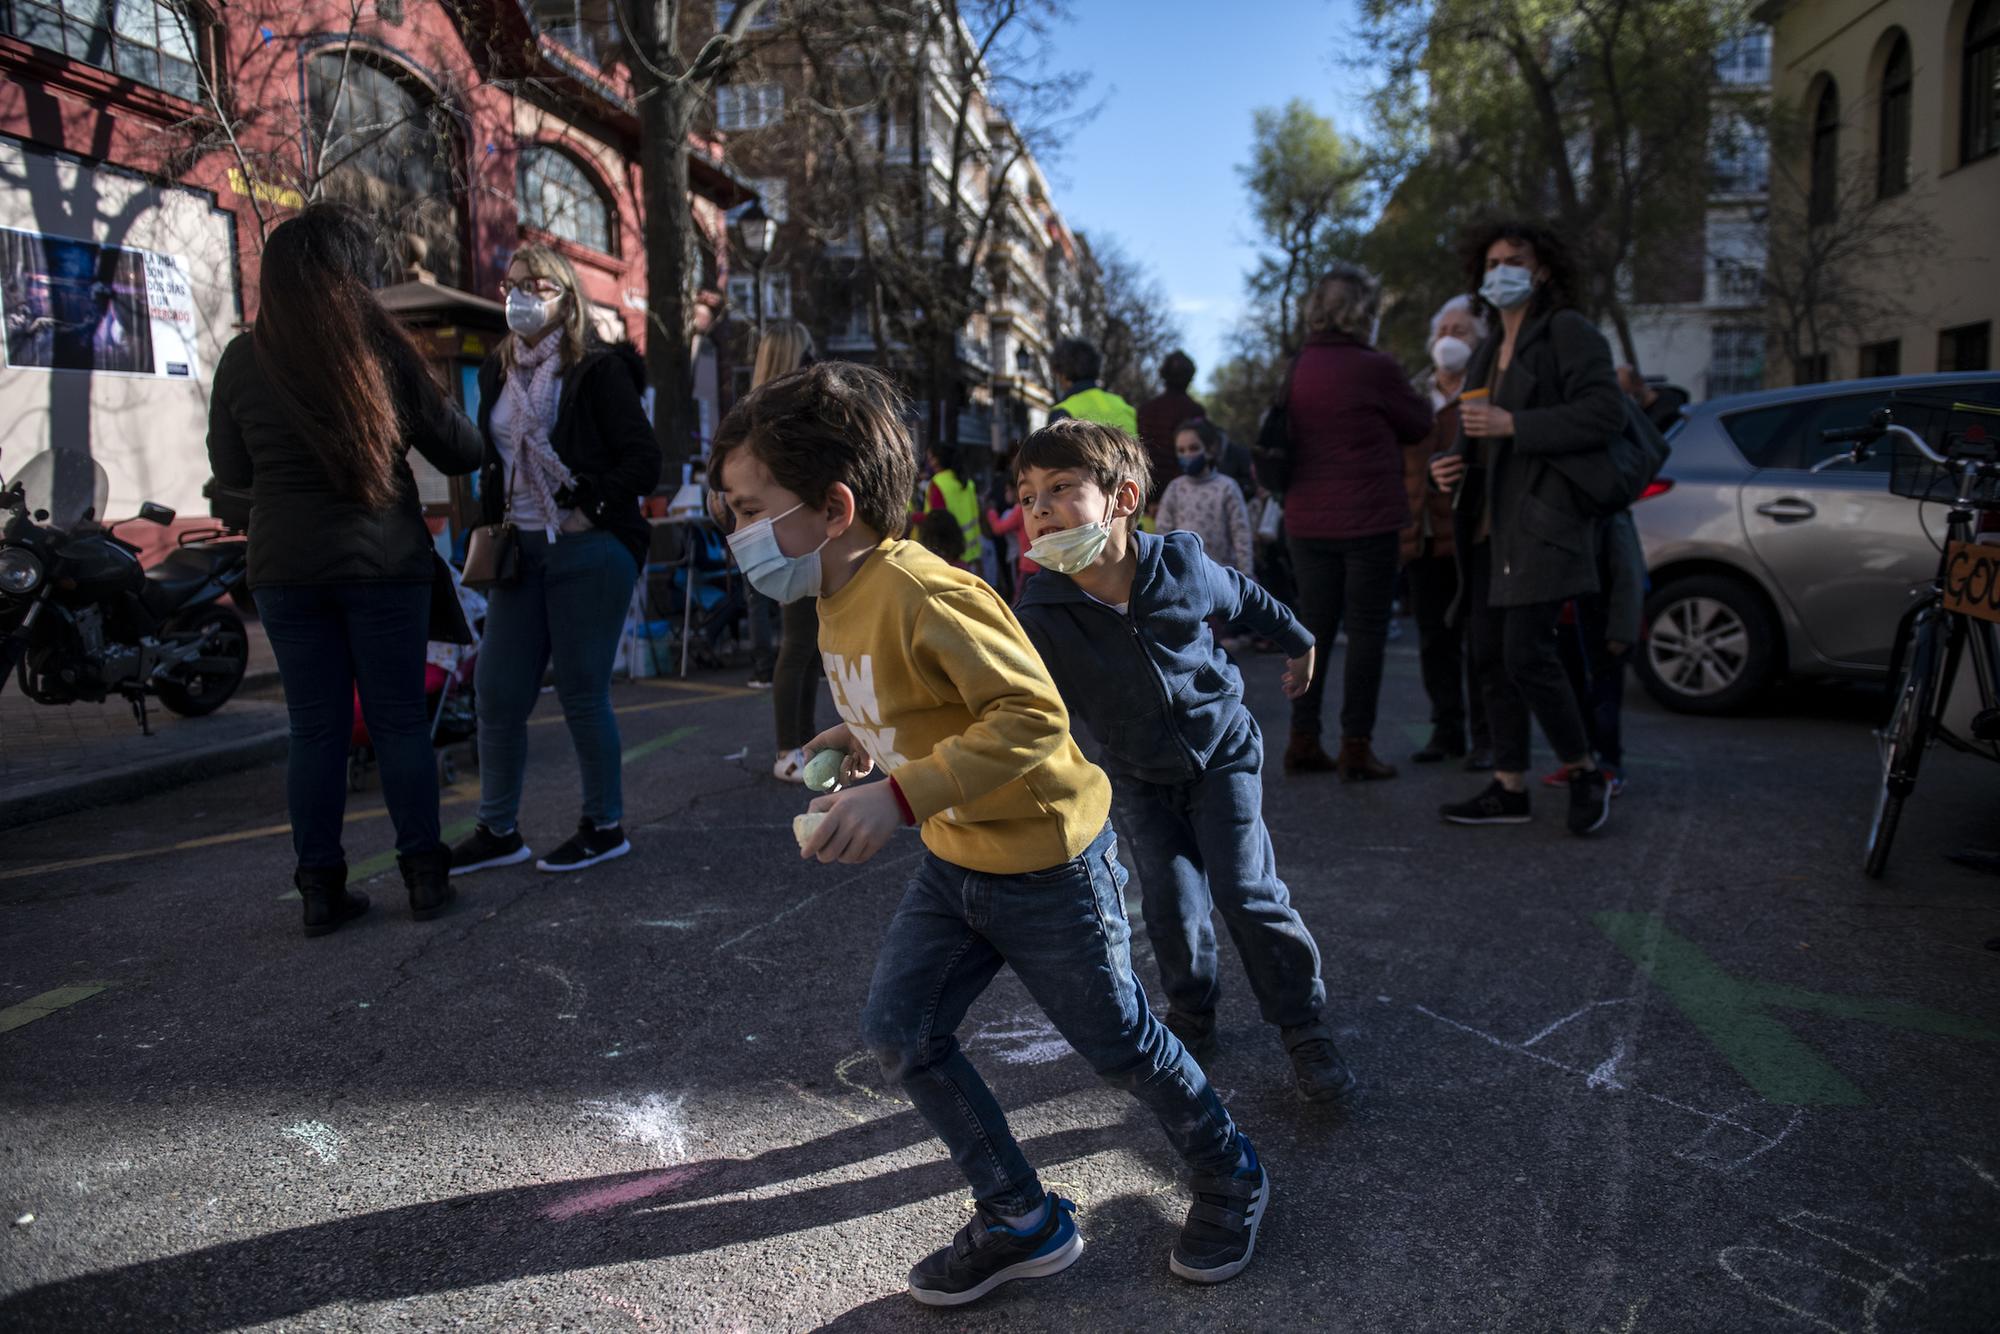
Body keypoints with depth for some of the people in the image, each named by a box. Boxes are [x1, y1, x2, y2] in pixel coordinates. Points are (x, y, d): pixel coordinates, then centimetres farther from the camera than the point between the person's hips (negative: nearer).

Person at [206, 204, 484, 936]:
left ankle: (320, 887, 13)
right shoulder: (383, 349, -6)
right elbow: (457, 450, 1)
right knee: (399, 718, 7)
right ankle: (424, 873, 13)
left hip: (286, 567, 2)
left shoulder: (242, 359, -1)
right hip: (384, 561, -1)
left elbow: (230, 469, 10)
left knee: (315, 728, 8)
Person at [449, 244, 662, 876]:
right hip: (521, 551, 7)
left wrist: (589, 509, -16)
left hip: (588, 552, -7)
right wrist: (491, 526, 12)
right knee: (497, 692, 6)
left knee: (582, 693, 0)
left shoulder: (597, 370, -6)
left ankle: (605, 826, 16)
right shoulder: (499, 373, 14)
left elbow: (644, 461, -10)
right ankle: (498, 831, 19)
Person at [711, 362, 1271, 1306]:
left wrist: (900, 795, -37)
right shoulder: (842, 597, 1)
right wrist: (862, 740, 5)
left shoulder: (924, 594, -29)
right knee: (897, 1031, 6)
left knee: (1118, 1043, 9)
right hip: (952, 860, 9)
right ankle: (1023, 1221, 25)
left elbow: (1033, 715, -33)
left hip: (1046, 862, -9)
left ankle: (1231, 1180, 39)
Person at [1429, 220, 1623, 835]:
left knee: (1526, 655, -15)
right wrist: (1447, 465, 7)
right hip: (1488, 528, 8)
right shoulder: (1485, 356, 21)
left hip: (1541, 522, -8)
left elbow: (1605, 411, -14)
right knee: (1489, 658, 6)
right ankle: (1510, 789, 13)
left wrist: (1512, 424, -19)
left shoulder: (1568, 332, -2)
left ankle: (1586, 773, 5)